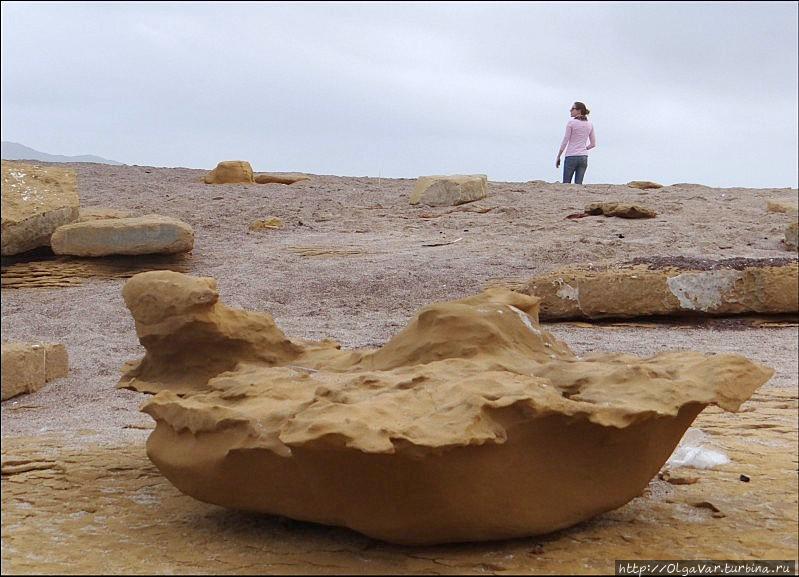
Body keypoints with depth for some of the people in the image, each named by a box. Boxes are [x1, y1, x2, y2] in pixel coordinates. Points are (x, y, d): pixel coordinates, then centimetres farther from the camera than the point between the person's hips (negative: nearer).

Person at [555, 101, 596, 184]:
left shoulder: (571, 123, -7)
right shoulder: (589, 124, 9)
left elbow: (565, 141, -6)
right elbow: (593, 144, 12)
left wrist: (558, 157, 0)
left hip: (571, 156, -5)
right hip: (584, 157, 5)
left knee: (566, 184, 1)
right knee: (578, 184, 4)